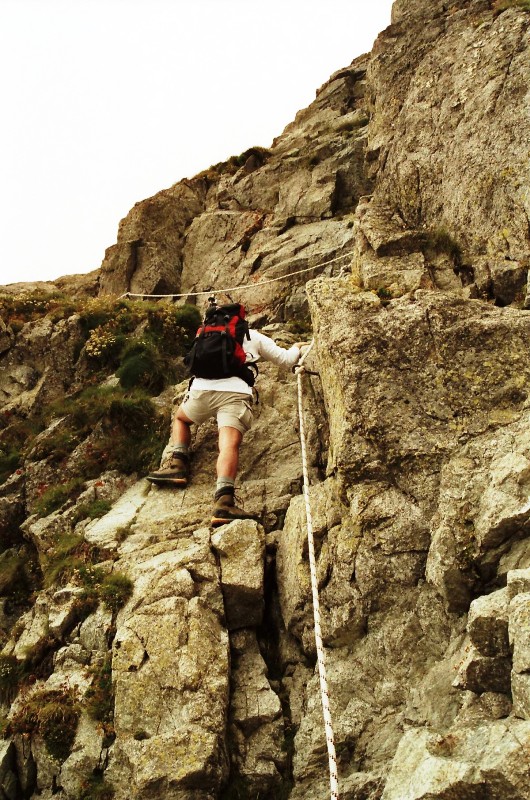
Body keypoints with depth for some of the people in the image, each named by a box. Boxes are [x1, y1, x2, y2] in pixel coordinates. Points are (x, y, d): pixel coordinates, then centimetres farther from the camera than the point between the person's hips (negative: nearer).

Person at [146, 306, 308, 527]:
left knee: (180, 419, 32)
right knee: (229, 445, -19)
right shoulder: (254, 336, 25)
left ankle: (177, 465, 12)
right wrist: (297, 348, 50)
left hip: (202, 388, 2)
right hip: (236, 393, -2)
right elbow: (285, 360, 27)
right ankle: (224, 502, -41)